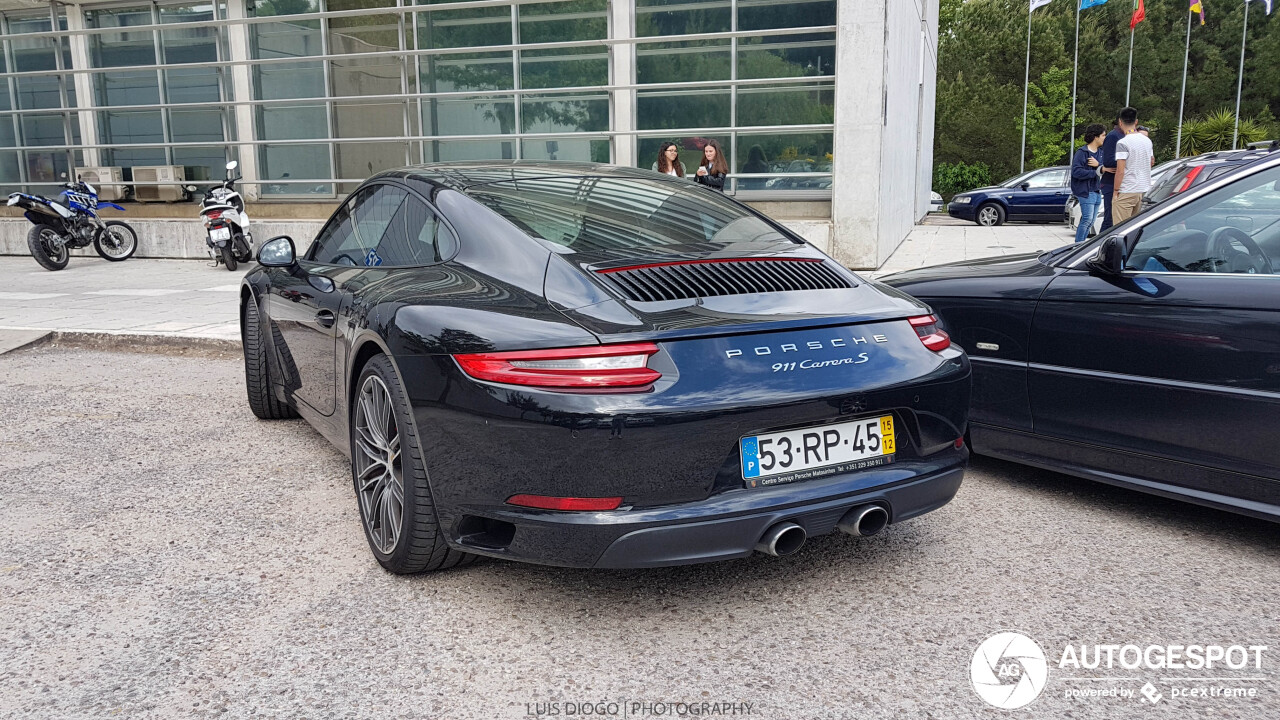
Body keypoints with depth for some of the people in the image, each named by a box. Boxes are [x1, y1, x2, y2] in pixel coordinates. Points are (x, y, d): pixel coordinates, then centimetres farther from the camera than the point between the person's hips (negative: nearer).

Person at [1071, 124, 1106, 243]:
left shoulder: (1100, 152, 15)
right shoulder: (1082, 152, -9)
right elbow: (1076, 171, -20)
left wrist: (1098, 165, -12)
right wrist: (1096, 172, -17)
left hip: (1097, 192, 8)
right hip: (1086, 192, -8)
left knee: (1091, 221, 9)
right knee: (1087, 219, -15)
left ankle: (1082, 242, 16)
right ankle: (1078, 243, -9)